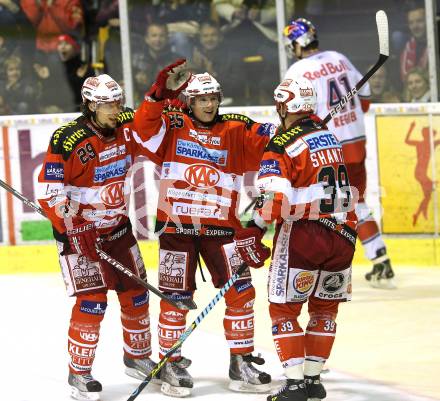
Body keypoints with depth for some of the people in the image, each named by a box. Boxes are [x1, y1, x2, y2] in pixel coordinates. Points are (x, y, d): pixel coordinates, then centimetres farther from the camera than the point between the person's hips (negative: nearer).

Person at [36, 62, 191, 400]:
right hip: (78, 229, -7)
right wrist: (77, 231, -23)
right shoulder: (68, 141, -21)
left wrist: (164, 92, -23)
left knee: (136, 292, 12)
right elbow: (49, 194, -20)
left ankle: (138, 357, 32)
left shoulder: (125, 127, -3)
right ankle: (79, 372, -2)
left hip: (117, 226, 7)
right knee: (92, 299, -12)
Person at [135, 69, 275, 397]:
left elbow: (268, 140, -4)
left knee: (241, 292, -1)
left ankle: (241, 364, 10)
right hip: (176, 225, -2)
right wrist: (160, 93, -30)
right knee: (176, 296, 2)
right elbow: (146, 124, -16)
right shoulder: (173, 126, 1)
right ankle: (170, 365, 15)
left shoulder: (234, 131, 5)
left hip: (220, 227, 2)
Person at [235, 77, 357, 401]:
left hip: (303, 234, -6)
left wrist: (252, 232, -15)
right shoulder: (329, 135, 12)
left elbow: (274, 197, -19)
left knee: (284, 310, 3)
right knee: (325, 307, 18)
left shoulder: (282, 144, -9)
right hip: (343, 233, 6)